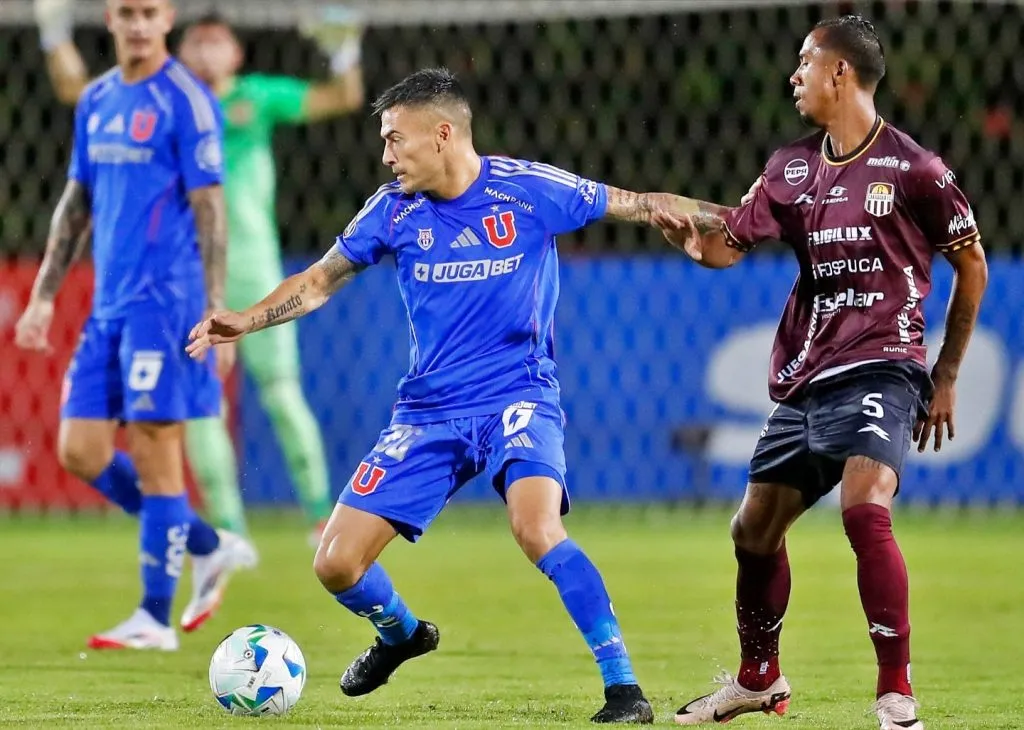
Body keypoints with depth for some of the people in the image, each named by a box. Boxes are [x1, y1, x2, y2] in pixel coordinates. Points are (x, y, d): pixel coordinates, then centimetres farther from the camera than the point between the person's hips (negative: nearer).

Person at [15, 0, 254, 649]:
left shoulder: (186, 101, -8)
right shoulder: (96, 101, 14)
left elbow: (210, 212, -11)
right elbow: (76, 206, 20)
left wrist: (216, 315, -15)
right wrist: (43, 297, 16)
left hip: (164, 302, -8)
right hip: (109, 304, 8)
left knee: (154, 456, -5)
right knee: (81, 451, 4)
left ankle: (155, 620, 2)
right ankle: (210, 547, 18)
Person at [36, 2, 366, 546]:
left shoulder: (260, 96, 6)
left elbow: (343, 99, 4)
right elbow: (73, 89, 10)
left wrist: (344, 53, -12)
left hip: (250, 265, -2)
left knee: (280, 390, -3)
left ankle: (319, 512, 7)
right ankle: (228, 530, 3)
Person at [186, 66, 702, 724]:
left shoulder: (530, 190, -9)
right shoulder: (393, 210, 0)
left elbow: (636, 205, 1)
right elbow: (319, 282, 12)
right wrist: (246, 321, -2)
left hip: (519, 395, -4)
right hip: (428, 411, 4)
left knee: (537, 529, -33)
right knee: (337, 564, -2)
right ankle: (400, 634, 34)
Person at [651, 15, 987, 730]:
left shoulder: (912, 167, -8)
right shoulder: (792, 167, 9)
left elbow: (972, 264, 2)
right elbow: (728, 245, 7)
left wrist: (945, 376, 4)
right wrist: (690, 233, -18)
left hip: (880, 368, -7)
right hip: (805, 378, 7)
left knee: (866, 510, -28)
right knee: (754, 529, 14)